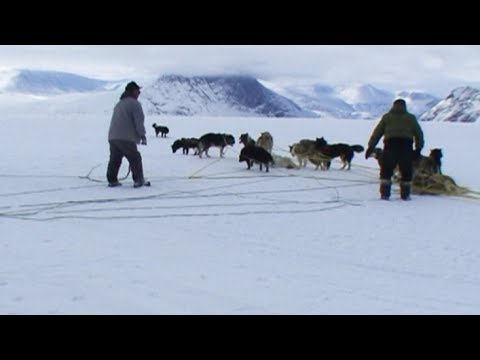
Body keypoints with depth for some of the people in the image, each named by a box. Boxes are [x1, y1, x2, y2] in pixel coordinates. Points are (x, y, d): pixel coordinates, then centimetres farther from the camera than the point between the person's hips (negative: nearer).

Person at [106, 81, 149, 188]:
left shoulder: (119, 104, 23)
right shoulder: (134, 103, -5)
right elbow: (139, 121, -10)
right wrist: (143, 136, -4)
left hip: (112, 137, 8)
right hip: (126, 138, -8)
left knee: (115, 159, 14)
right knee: (135, 159, 0)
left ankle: (112, 180, 14)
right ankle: (139, 180, -1)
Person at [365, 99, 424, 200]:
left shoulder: (387, 117, 14)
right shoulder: (411, 118, 17)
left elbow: (377, 132, 10)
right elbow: (419, 133, 15)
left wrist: (371, 147, 9)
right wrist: (418, 148, 17)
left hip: (391, 144, -1)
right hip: (406, 145, 1)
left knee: (386, 170, 6)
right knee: (406, 171, 11)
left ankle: (385, 193, 0)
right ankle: (405, 194, 13)